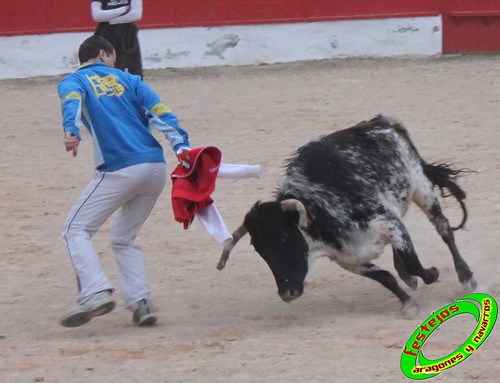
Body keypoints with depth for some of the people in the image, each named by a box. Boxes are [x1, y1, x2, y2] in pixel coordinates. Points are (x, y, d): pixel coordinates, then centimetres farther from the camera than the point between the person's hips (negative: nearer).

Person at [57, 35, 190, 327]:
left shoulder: (73, 81, 14)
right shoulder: (127, 79, 23)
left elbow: (72, 101, -12)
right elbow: (160, 111, 7)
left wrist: (72, 131, -31)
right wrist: (182, 147, -5)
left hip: (120, 169, -4)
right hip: (157, 167, 4)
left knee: (76, 231, 2)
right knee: (124, 238, 19)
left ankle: (96, 292, -19)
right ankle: (141, 301, 2)